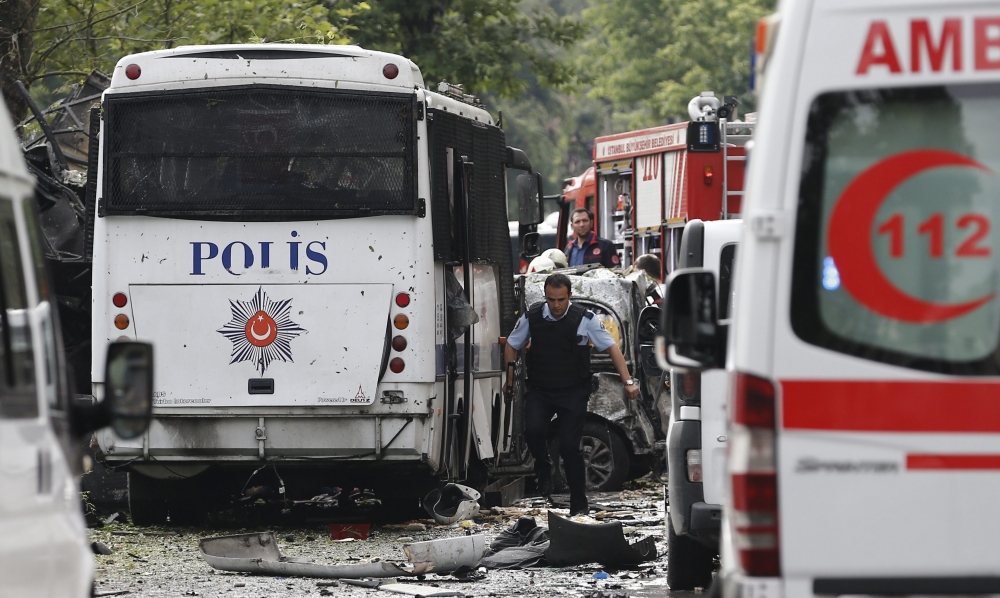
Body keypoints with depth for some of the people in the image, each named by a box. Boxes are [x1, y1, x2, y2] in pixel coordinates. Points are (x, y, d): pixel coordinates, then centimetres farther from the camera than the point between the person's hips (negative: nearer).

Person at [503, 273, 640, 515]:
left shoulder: (585, 318, -8)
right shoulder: (532, 317, -2)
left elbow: (611, 347, -3)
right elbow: (512, 346, 13)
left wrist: (628, 381, -9)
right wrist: (510, 380, 9)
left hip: (573, 393, -2)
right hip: (539, 390, 2)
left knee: (570, 447, -8)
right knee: (533, 430, -23)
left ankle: (579, 505, 3)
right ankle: (543, 470, 9)